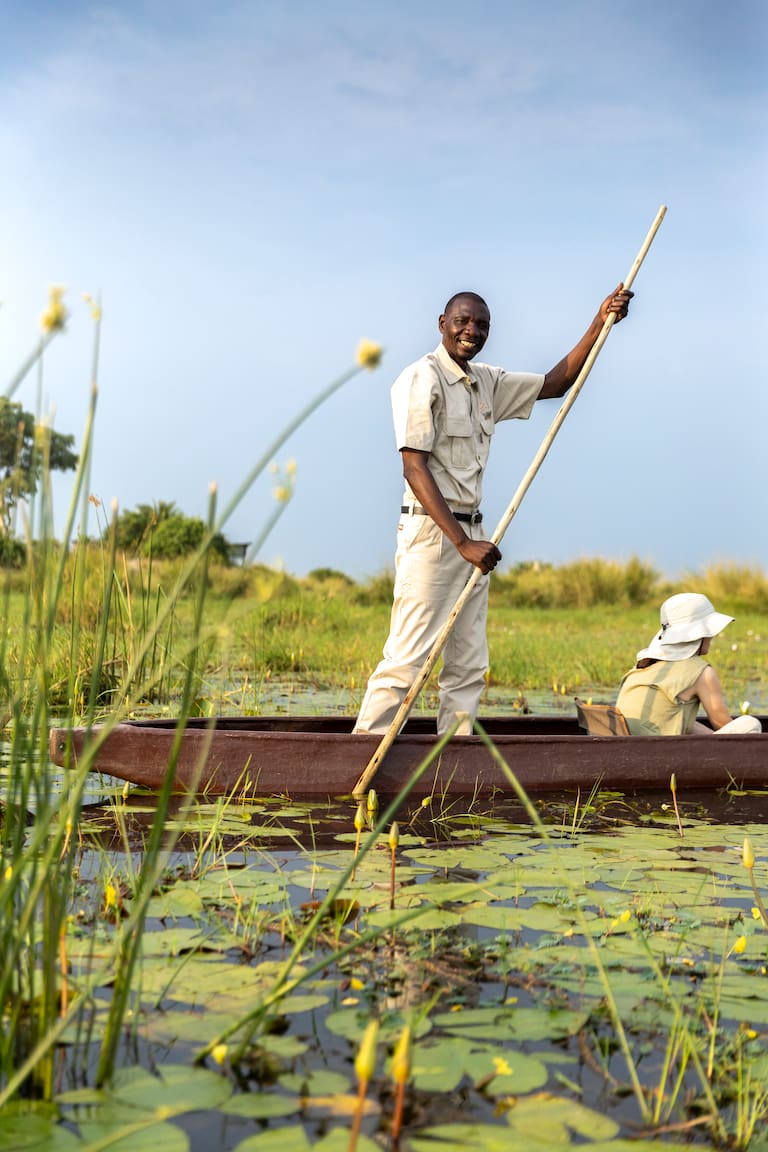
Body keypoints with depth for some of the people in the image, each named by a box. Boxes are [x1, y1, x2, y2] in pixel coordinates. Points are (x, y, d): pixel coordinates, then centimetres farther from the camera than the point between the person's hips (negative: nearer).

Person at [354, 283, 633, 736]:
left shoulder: (488, 382, 15)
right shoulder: (422, 379, -8)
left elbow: (555, 384, 25)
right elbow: (415, 467, -16)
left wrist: (601, 322, 14)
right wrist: (461, 542, -23)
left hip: (472, 535, 9)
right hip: (432, 533, -8)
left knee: (469, 667, 8)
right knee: (408, 659, -12)